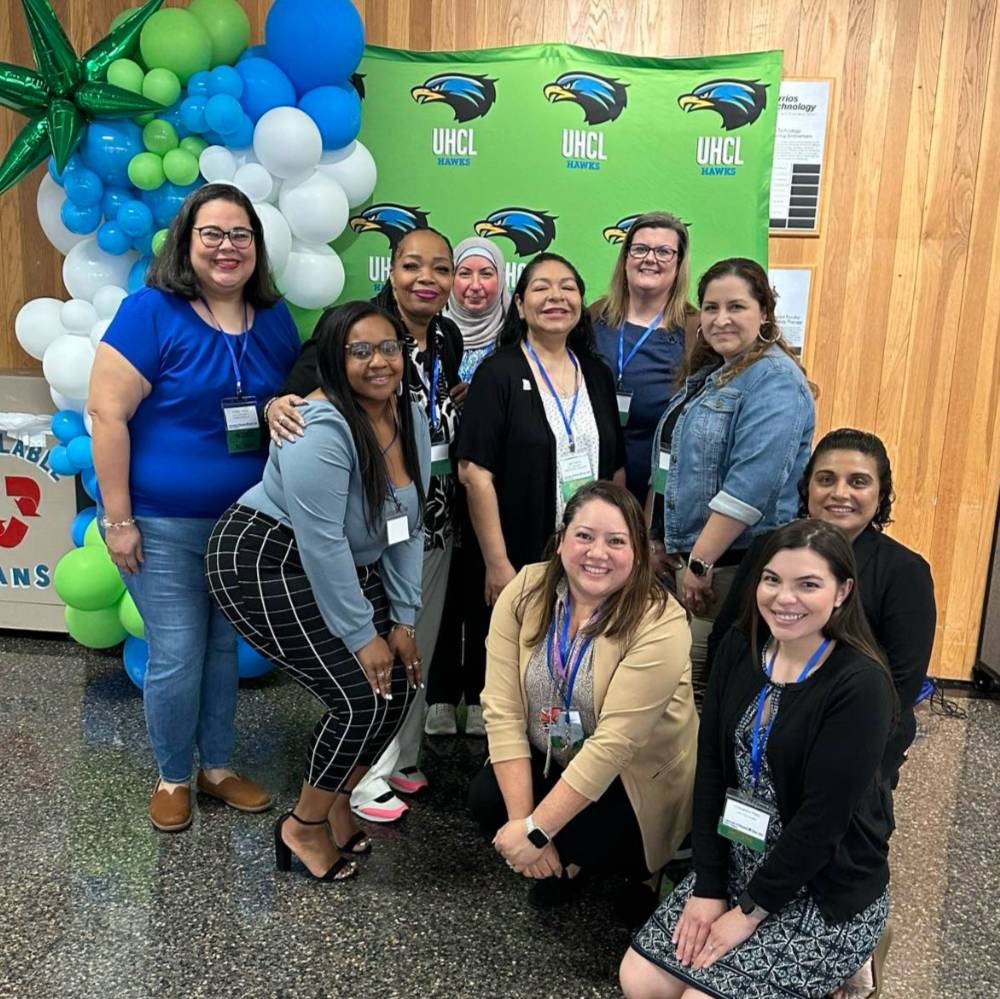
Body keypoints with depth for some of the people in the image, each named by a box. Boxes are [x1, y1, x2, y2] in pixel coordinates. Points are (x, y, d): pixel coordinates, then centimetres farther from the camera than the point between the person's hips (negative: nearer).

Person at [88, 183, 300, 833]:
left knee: (225, 648, 16)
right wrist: (118, 519, -15)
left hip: (247, 520, 5)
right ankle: (173, 778, 26)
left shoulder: (274, 318, 4)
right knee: (177, 658, 2)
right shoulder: (151, 312, -12)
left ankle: (218, 767, 34)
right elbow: (107, 412, -14)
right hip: (164, 524, -4)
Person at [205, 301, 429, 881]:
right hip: (266, 565, -8)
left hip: (349, 569, 8)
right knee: (362, 697, -12)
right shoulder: (320, 429, -26)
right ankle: (304, 827, 12)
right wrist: (362, 637, -20)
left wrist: (403, 620, -1)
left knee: (399, 683, 2)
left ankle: (337, 805, 24)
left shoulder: (411, 419, -1)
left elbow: (408, 528, 2)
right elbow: (322, 544, -26)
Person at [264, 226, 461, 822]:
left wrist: (468, 397, 1)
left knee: (419, 647, 18)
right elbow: (300, 392, -24)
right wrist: (278, 406, -44)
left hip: (434, 523, 7)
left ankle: (403, 760, 39)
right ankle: (366, 777, 27)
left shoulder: (448, 338, 5)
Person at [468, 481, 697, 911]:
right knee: (486, 799, -20)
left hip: (634, 779, -4)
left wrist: (535, 831, -28)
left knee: (566, 838, -26)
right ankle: (558, 863, 12)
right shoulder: (525, 591, -15)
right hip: (549, 761, 4)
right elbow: (502, 709, -17)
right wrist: (521, 820, -21)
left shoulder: (660, 624, -27)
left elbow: (613, 743, -30)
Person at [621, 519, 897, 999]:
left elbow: (823, 818, -21)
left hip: (828, 890, -5)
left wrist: (749, 910, -14)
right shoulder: (738, 648, -5)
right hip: (739, 863, 5)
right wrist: (708, 886, -6)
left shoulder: (860, 684, -21)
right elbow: (710, 770, -4)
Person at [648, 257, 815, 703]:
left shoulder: (775, 380, -15)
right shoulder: (708, 374, 13)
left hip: (735, 563, -9)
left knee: (696, 686, 0)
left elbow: (750, 485, -25)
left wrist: (699, 563, -23)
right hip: (690, 554, 9)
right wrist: (664, 539, 17)